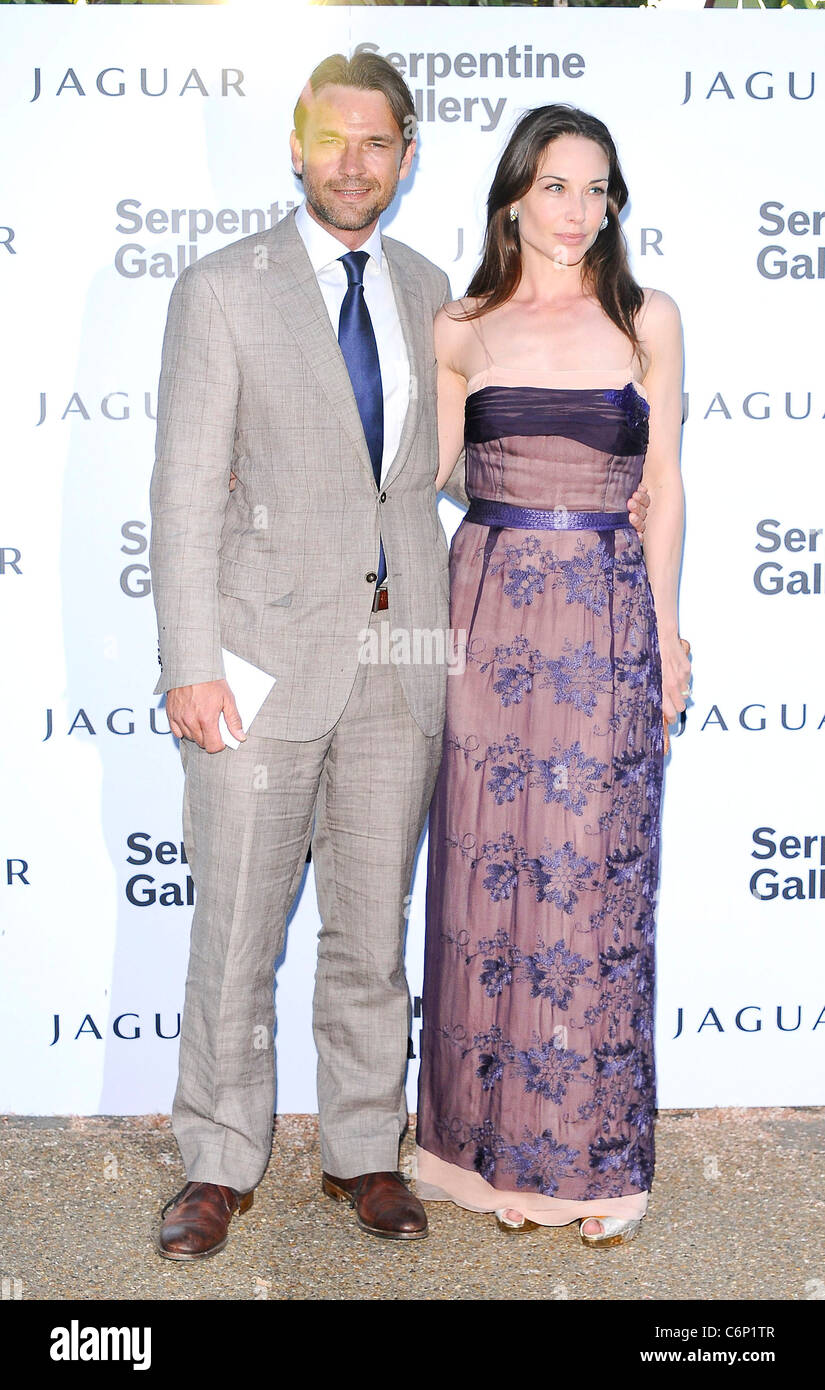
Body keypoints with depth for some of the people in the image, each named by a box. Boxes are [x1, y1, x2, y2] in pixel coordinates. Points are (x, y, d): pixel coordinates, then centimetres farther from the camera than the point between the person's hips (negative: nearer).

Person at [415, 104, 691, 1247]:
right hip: (486, 606, 1)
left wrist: (666, 631, 3)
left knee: (593, 874, 2)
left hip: (607, 616, -1)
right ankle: (495, 1137, 19)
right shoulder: (462, 330, 7)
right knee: (489, 866, 4)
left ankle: (591, 1152, 16)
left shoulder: (647, 319, 5)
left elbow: (664, 487, 6)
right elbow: (424, 472, 14)